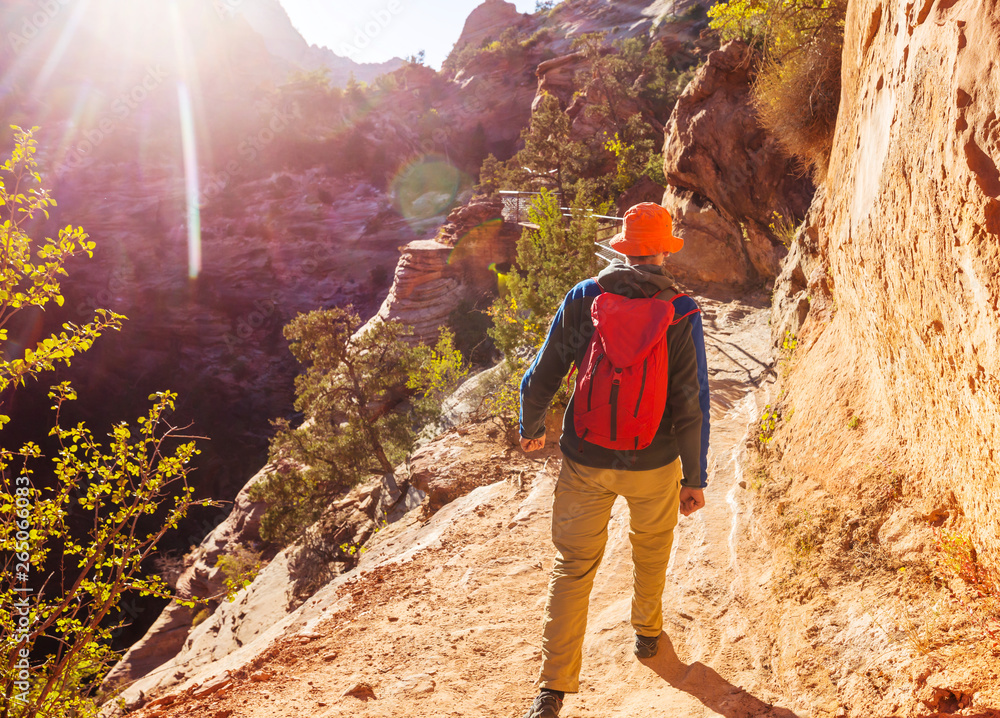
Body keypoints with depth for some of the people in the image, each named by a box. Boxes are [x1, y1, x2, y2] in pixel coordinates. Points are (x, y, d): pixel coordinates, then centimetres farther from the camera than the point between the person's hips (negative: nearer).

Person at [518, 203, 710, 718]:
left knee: (573, 568, 10)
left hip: (585, 461, 0)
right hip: (653, 463, 0)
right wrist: (695, 476, -1)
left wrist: (532, 427, 15)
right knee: (650, 549, 27)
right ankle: (647, 633, 49)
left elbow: (540, 378, -3)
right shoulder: (681, 313, -11)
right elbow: (691, 405, -12)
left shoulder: (583, 298, -8)